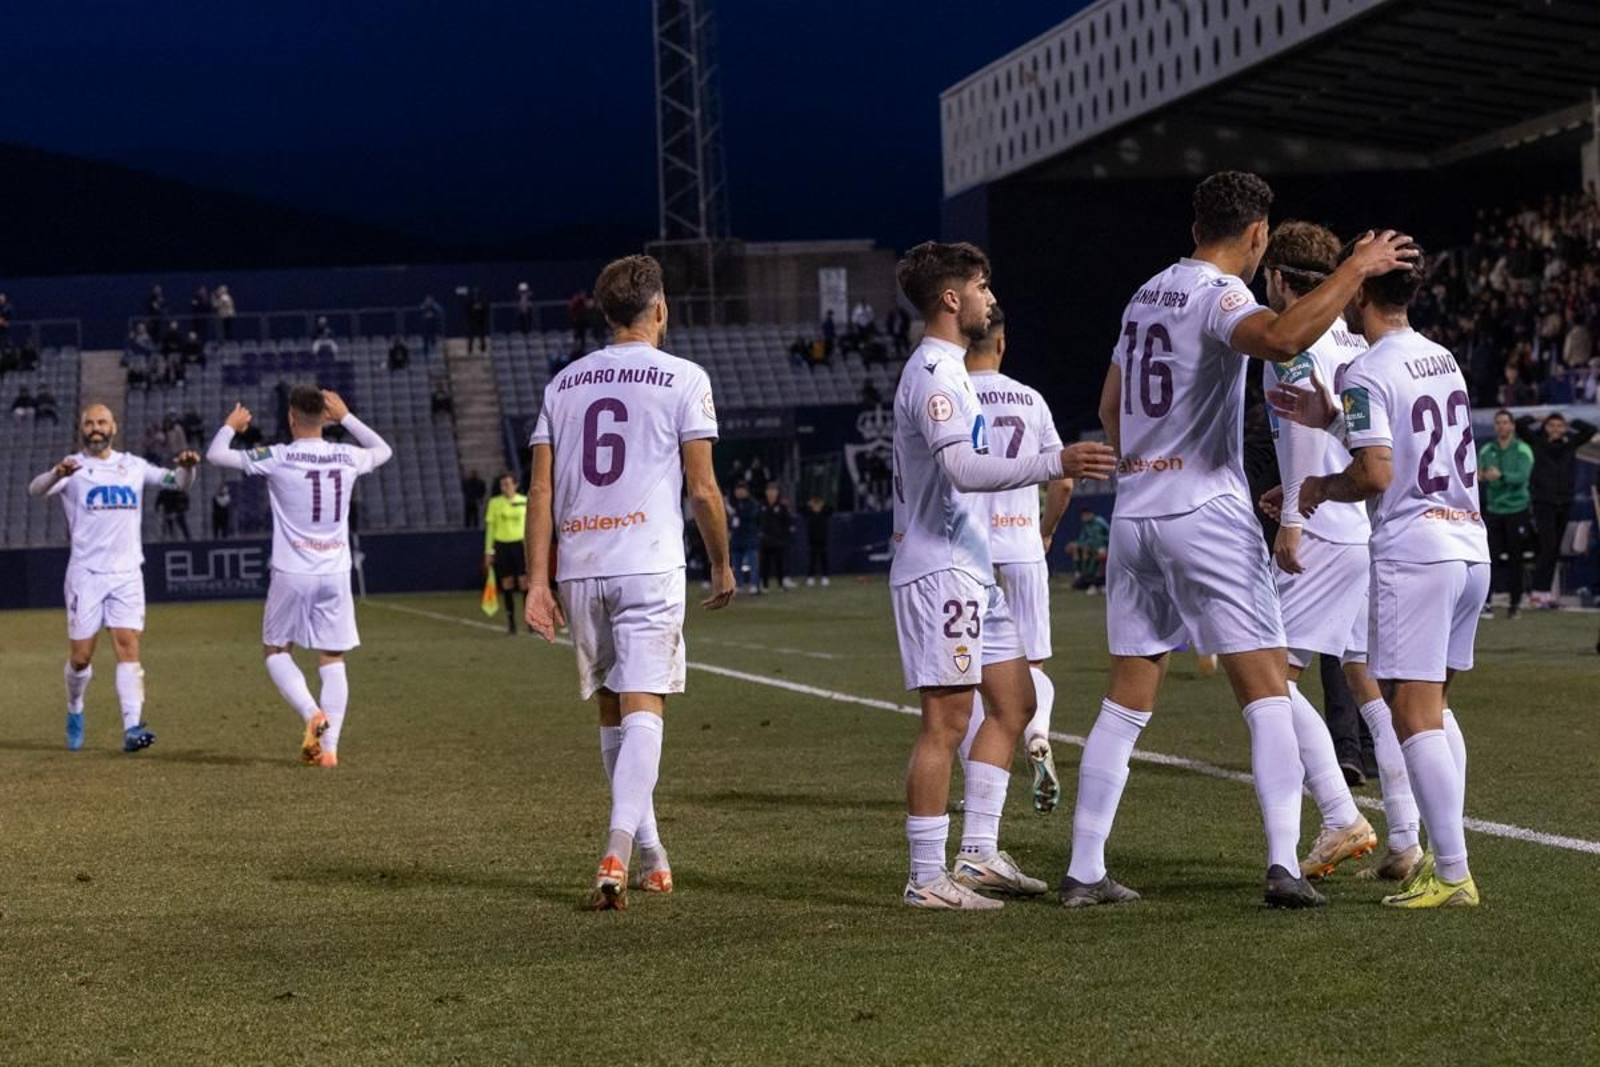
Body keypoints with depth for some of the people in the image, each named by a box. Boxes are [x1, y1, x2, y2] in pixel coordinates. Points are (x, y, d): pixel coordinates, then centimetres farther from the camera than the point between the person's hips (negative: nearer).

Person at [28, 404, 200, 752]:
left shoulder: (133, 466, 10)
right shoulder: (73, 468, -1)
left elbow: (176, 482, 10)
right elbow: (36, 490, -18)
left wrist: (187, 466, -14)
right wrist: (57, 474, -41)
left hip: (127, 574, 2)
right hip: (85, 575, -2)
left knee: (128, 647, -10)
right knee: (80, 656, 1)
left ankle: (132, 728, -17)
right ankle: (75, 711, 29)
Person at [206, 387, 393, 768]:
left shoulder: (277, 458, -8)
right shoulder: (347, 457, 2)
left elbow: (216, 454, 1)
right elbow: (384, 450, 26)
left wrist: (230, 425, 21)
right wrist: (346, 418, 29)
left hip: (292, 573, -3)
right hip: (336, 573, 3)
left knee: (276, 651, 14)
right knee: (332, 660, 7)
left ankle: (312, 714, -9)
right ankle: (329, 746, 0)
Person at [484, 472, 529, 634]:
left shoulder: (524, 502, 3)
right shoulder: (495, 503, 4)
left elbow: (530, 526, 9)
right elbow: (490, 528, 8)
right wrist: (488, 551, 5)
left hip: (520, 544, -1)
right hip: (502, 546, 1)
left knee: (525, 583, -8)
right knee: (507, 585, 3)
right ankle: (510, 622, 11)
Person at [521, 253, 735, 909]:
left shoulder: (563, 384, 13)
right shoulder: (683, 380, 0)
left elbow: (540, 491, 8)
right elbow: (703, 490, -2)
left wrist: (537, 582, 8)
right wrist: (722, 566, 11)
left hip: (579, 568, 4)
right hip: (649, 565, -4)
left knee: (612, 713, 14)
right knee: (642, 708, -9)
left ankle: (651, 855, 22)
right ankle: (617, 852, -25)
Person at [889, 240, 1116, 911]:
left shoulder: (946, 370, 18)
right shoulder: (933, 374, -15)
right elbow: (963, 469, -28)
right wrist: (1055, 464, -35)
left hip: (972, 571, 11)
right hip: (940, 571, -11)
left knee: (1013, 702, 12)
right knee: (946, 722, -10)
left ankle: (978, 853, 14)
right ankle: (927, 878, -7)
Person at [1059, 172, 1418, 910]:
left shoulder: (1146, 295, 16)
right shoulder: (1217, 295, -9)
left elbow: (1110, 410, 27)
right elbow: (1281, 339, -33)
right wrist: (1357, 268, -23)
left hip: (1134, 513, 7)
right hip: (1207, 510, -7)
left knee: (1126, 703, 11)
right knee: (1268, 696, -4)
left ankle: (1084, 871, 10)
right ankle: (1284, 865, -13)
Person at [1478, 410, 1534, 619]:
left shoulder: (1523, 450, -2)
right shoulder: (1486, 450, 9)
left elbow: (1523, 476, -16)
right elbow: (1479, 473, 1)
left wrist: (1501, 476, -34)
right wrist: (1479, 476, -24)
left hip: (1517, 510, -2)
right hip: (1493, 509, 2)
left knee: (1515, 559, 2)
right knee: (1490, 556, -6)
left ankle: (1515, 603, 9)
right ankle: (1485, 601, -7)